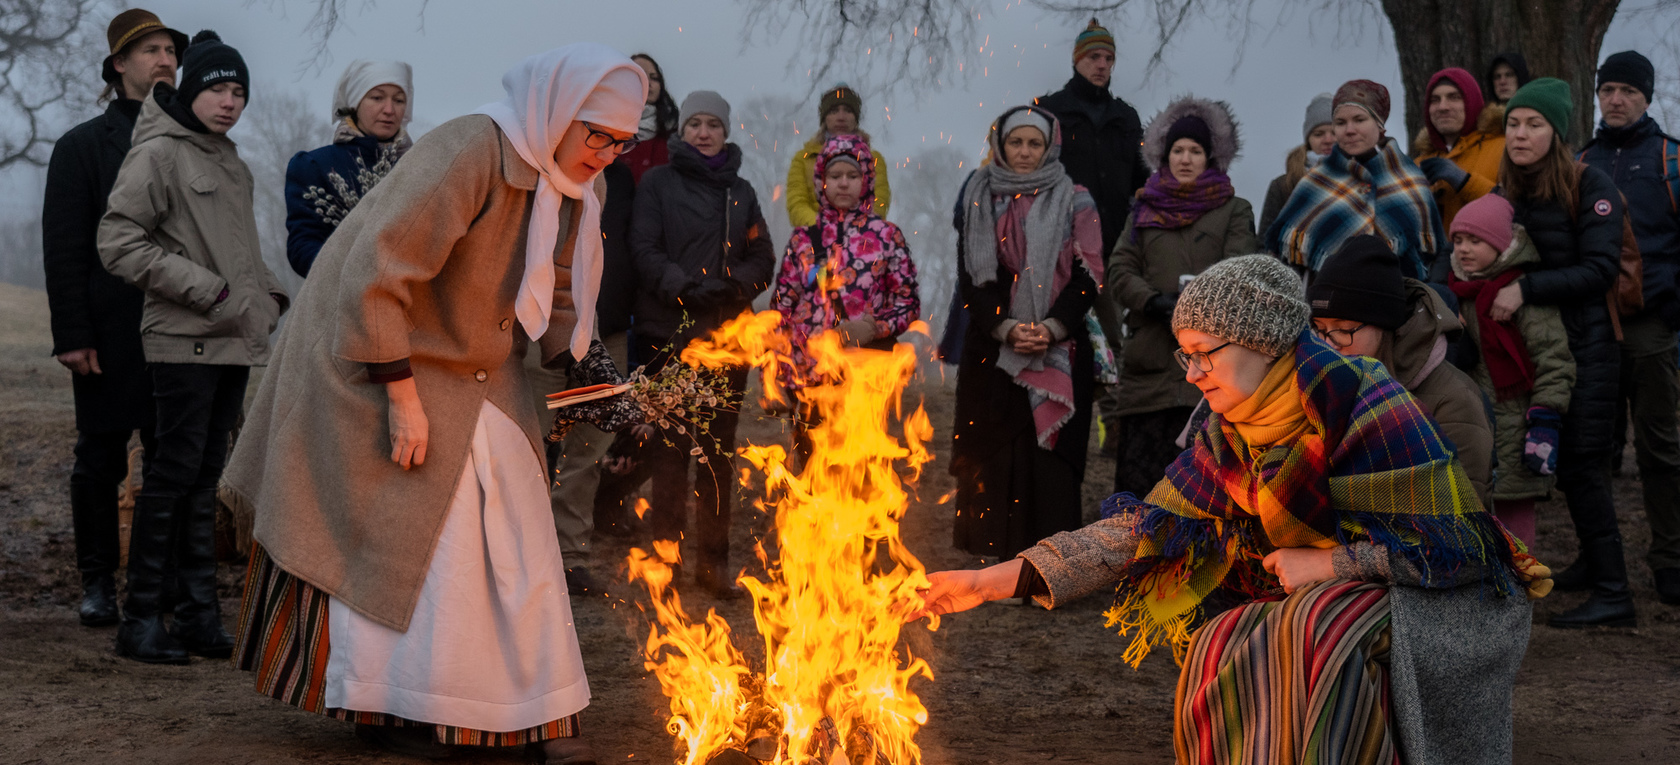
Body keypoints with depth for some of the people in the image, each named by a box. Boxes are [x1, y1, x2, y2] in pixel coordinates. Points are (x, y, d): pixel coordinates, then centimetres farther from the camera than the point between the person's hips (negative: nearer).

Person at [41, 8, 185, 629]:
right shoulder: (82, 147, 3)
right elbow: (63, 248, -2)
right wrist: (72, 336, -10)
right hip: (110, 338, -3)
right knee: (100, 460, 3)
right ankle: (98, 583, 13)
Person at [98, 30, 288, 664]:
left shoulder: (232, 164, 18)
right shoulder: (159, 153, -6)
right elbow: (118, 242, -13)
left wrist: (268, 294, 11)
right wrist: (210, 292, -15)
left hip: (237, 341, 7)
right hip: (184, 340, -7)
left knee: (207, 475, 9)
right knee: (177, 472, -8)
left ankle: (199, 614, 13)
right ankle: (140, 619, -1)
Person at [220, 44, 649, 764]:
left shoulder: (576, 186, -1)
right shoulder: (466, 155, -28)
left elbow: (559, 298, 11)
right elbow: (376, 278, -29)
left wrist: (588, 371, -8)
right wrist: (403, 398, -26)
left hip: (483, 376, 8)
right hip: (378, 364, -7)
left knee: (513, 538, 4)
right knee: (401, 538, -2)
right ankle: (386, 705, 12)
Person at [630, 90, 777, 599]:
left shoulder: (741, 192, 16)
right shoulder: (658, 184, 4)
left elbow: (763, 259, 12)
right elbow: (644, 250, -6)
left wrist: (737, 284, -9)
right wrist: (683, 286, -21)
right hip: (668, 332, -4)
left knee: (720, 450, 7)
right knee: (669, 448, -5)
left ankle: (713, 561, 14)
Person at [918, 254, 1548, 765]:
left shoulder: (1366, 407, -19)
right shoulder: (1230, 437, 2)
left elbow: (1456, 546, -19)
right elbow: (1143, 530, -1)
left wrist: (1327, 564, -17)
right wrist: (995, 581, -8)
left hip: (1435, 601, -6)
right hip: (1308, 606, 6)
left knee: (1320, 634, -34)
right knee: (1224, 650, -21)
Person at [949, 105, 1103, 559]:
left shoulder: (1074, 203, 5)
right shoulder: (978, 202, 10)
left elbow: (1088, 277, 0)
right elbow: (970, 278, 5)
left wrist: (1050, 328, -14)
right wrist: (1006, 328, -10)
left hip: (1058, 353, -2)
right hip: (992, 352, 2)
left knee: (1050, 452, -5)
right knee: (993, 453, 0)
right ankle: (992, 554, 6)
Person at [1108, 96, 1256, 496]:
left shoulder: (1234, 210, 12)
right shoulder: (1144, 211, 19)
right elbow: (1119, 272, 8)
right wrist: (1156, 302, -11)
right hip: (1150, 364, 2)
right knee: (1140, 468, -4)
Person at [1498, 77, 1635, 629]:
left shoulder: (1590, 186, -10)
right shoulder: (1508, 191, 9)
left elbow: (1599, 269, -19)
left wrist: (1527, 288, -26)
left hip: (1586, 346, -6)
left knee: (1580, 464, -10)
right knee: (1567, 464, 12)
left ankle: (1612, 593, -8)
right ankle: (1593, 562, 27)